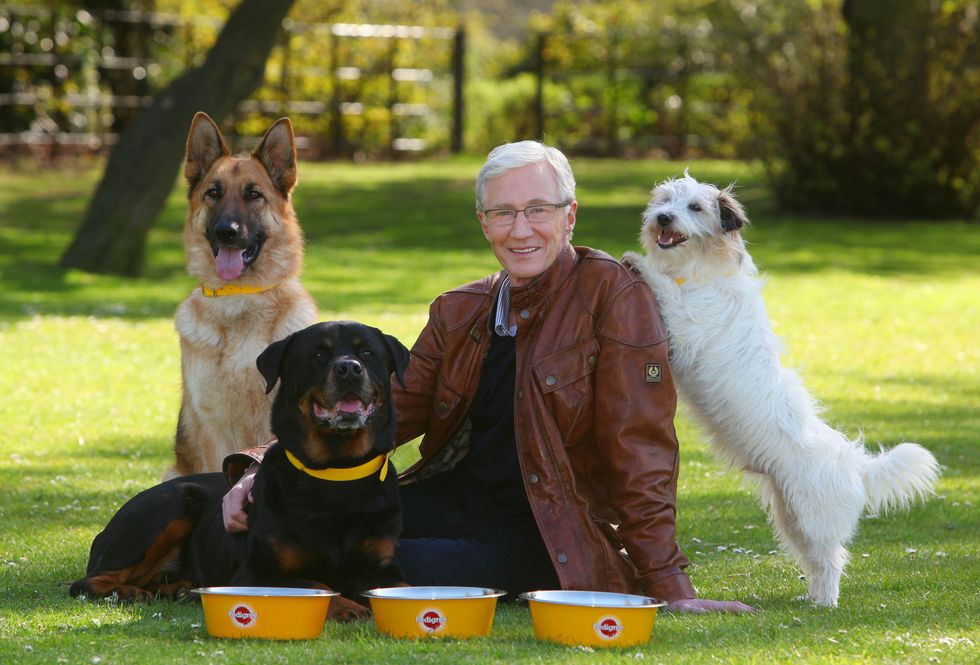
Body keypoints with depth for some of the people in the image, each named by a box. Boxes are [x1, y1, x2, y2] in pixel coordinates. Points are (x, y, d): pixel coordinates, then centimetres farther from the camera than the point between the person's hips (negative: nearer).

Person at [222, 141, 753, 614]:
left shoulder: (614, 297, -8)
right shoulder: (458, 313, 11)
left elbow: (640, 447, -12)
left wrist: (669, 585, -17)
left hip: (547, 537, -5)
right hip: (451, 498, 5)